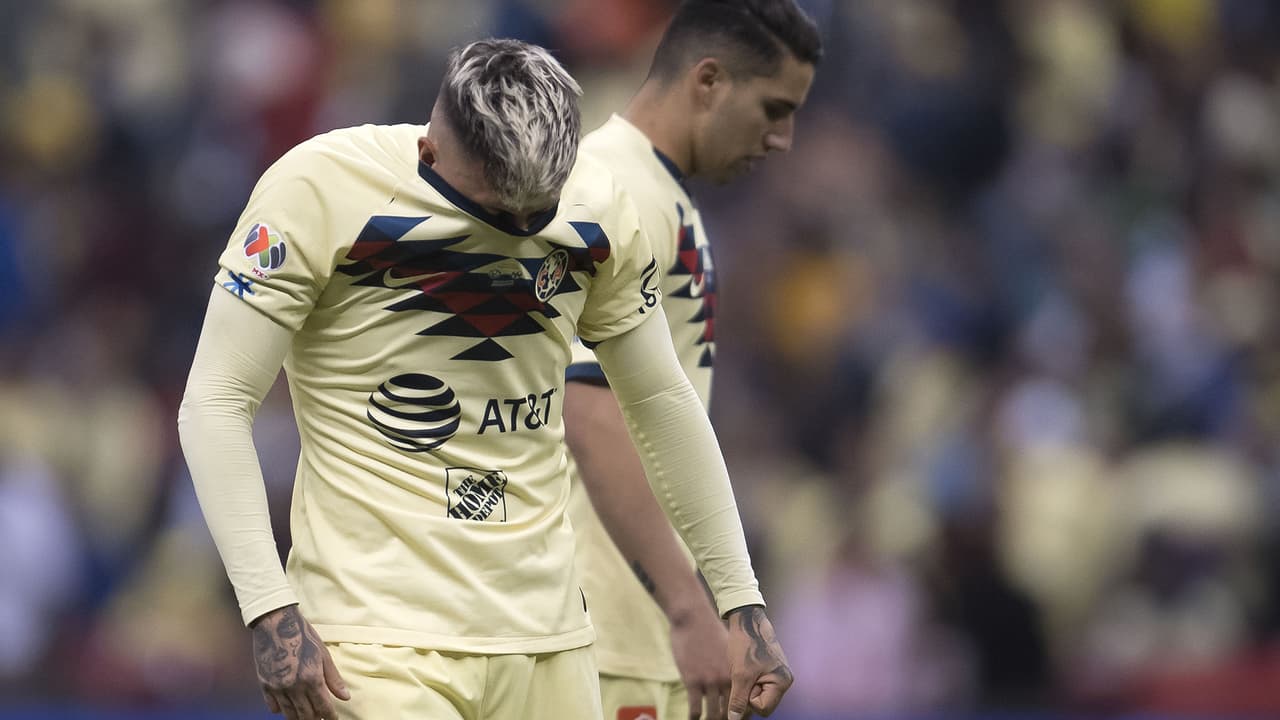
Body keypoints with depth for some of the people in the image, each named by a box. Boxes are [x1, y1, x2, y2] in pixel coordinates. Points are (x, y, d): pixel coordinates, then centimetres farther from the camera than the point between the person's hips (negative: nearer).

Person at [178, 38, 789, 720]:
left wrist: (741, 601, 16)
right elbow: (214, 405, -8)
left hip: (544, 637, 5)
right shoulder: (321, 187, -10)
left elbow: (663, 403, 17)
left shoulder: (594, 215, 5)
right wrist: (270, 611, -16)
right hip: (380, 633, -5)